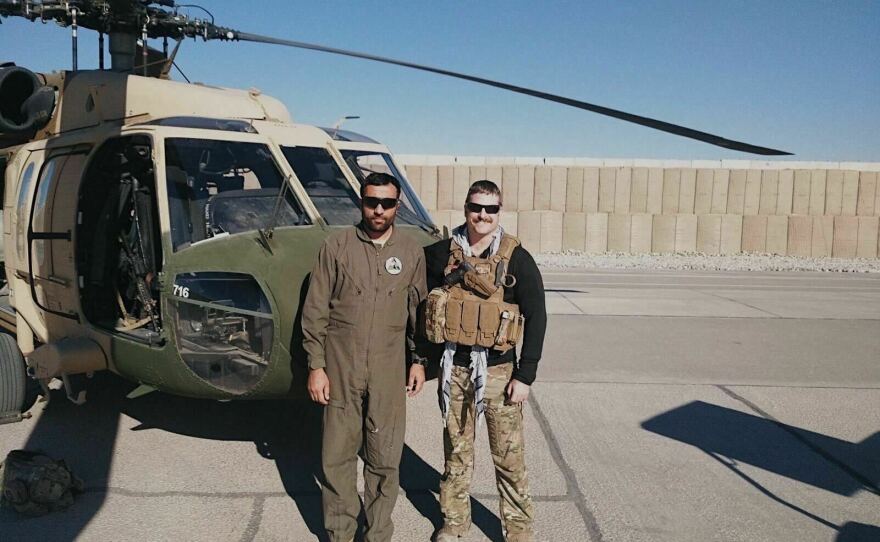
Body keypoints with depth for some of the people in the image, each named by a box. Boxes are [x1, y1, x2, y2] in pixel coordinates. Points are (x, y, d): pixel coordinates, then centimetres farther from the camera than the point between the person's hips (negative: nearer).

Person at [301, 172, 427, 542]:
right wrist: (316, 366, -3)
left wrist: (418, 360, 11)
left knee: (385, 459, 7)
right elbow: (315, 310, 0)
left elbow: (417, 311, 12)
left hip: (388, 372, 1)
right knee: (337, 455, 7)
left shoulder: (412, 252, 4)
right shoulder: (336, 246, -1)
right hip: (341, 369, -1)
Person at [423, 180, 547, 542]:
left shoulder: (517, 259, -5)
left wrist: (525, 376, -8)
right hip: (453, 367, 3)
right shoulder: (442, 253, 2)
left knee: (508, 454, 4)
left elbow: (536, 318, -4)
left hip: (497, 369, -2)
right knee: (456, 449, 15)